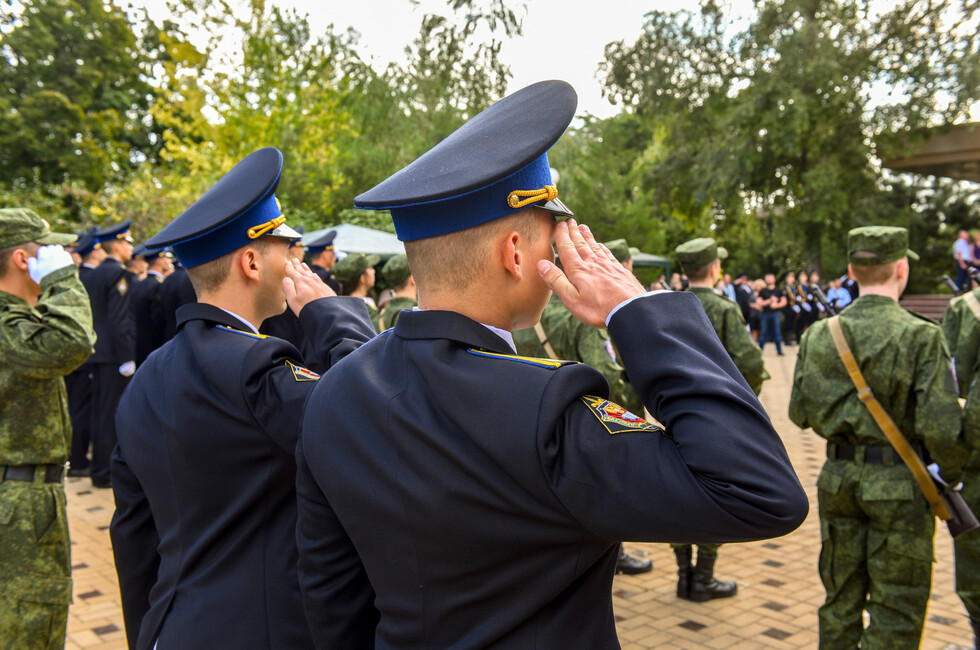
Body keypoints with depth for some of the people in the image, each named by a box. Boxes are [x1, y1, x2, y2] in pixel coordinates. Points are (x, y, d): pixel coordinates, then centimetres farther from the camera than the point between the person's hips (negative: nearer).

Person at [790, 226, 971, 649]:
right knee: (896, 612, 9)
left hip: (839, 478, 4)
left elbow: (799, 413, 3)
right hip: (900, 486, -4)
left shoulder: (820, 335, -2)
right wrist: (951, 473, -1)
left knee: (840, 598, 18)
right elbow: (941, 427, -19)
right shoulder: (921, 336, -15)